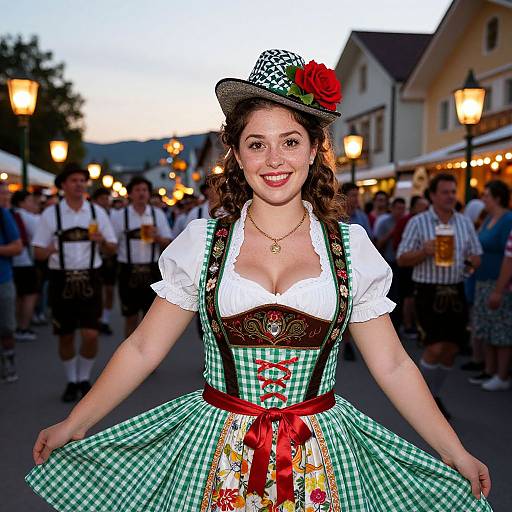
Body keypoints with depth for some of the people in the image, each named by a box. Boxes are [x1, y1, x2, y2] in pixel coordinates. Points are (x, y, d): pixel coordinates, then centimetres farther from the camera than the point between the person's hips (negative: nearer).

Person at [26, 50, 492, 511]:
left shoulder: (351, 248, -2)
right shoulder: (201, 243, -2)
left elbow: (392, 366, 2)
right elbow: (142, 349, 1)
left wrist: (456, 454, 2)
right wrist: (74, 424, -2)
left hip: (321, 459, 1)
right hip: (218, 453, 0)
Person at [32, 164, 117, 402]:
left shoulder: (97, 212, 6)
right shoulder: (50, 214, 1)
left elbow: (112, 248, 7)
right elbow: (38, 252, 1)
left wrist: (101, 241, -14)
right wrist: (49, 250, -22)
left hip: (90, 279, 1)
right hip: (61, 280, 0)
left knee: (91, 335, -6)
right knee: (65, 337, 8)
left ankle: (84, 379, 18)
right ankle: (71, 382, 28)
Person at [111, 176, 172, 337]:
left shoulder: (158, 214, 7)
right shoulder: (119, 216, 2)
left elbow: (168, 244, 6)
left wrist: (156, 237, -11)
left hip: (152, 270, 1)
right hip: (128, 271, -1)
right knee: (131, 318, 8)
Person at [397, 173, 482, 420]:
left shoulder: (465, 222, 9)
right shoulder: (418, 222, -4)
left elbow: (475, 256, 15)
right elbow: (402, 259, -4)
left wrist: (473, 263, -9)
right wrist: (425, 252, -21)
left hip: (456, 292, 5)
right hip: (429, 292, -5)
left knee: (451, 350, 8)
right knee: (435, 349, -11)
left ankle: (434, 394, 29)